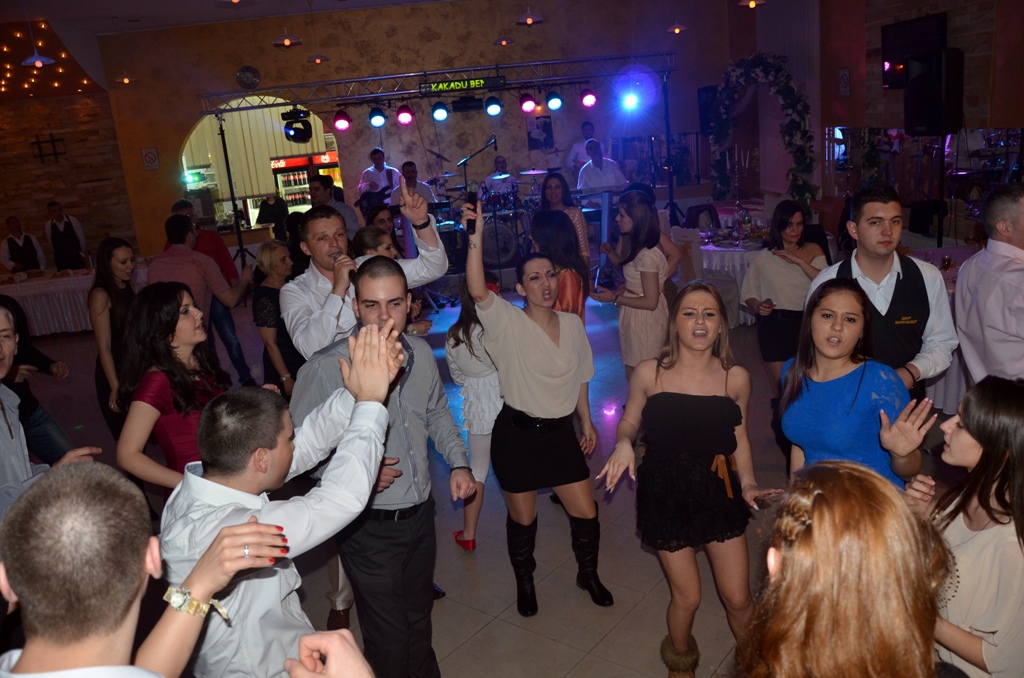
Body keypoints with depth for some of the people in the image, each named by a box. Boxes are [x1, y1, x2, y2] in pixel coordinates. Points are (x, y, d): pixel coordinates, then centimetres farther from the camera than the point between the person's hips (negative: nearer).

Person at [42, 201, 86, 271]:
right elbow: (51, 243, 9)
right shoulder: (48, 225, -2)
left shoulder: (73, 221, -7)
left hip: (76, 257, -1)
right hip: (60, 260, 1)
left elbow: (81, 238, 3)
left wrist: (82, 254, 11)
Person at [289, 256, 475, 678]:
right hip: (369, 527, -5)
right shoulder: (325, 369, -21)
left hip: (421, 514, 5)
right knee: (390, 642, 8)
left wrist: (459, 462, 4)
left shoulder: (420, 353, -3)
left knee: (419, 622, 26)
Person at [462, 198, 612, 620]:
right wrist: (476, 236, -42)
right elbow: (477, 290, -32)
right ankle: (524, 583, 39)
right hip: (516, 433, -3)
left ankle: (588, 574, 38)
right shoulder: (508, 323, -13)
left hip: (561, 431, 4)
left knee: (586, 512, 8)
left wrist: (586, 422, 14)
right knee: (522, 518, 12)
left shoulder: (572, 324, 2)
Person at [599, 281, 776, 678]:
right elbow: (629, 422, 1)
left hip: (719, 492, 2)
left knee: (738, 599, 7)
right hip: (667, 494, -1)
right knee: (687, 598, 10)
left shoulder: (735, 378, -6)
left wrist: (748, 484, -5)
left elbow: (739, 437, 7)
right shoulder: (648, 374, -11)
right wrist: (623, 444, -20)